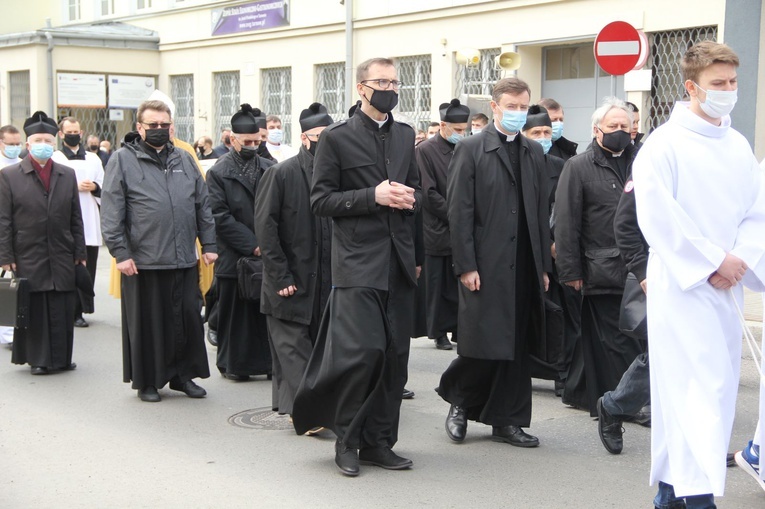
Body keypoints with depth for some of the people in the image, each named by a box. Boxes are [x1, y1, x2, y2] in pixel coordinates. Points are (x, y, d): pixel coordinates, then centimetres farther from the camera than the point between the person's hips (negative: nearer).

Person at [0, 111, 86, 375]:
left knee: (63, 312, 4)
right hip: (27, 259, -3)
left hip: (63, 259, 3)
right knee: (33, 311, 2)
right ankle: (37, 359, 12)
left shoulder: (68, 175, 11)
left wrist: (79, 253, 7)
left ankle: (61, 358, 14)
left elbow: (76, 218, 11)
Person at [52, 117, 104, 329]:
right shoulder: (55, 159, 3)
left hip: (91, 224, 4)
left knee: (88, 269, 3)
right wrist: (75, 187, -12)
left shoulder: (93, 159, 16)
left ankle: (80, 309, 13)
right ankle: (73, 312, 0)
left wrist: (94, 187, -5)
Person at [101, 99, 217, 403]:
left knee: (188, 320, 7)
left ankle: (182, 374, 22)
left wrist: (208, 244, 10)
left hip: (184, 260, 4)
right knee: (147, 322, 5)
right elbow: (111, 212, -5)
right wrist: (120, 252, -11)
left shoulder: (184, 160, 13)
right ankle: (147, 381, 18)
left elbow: (202, 206, 15)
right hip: (143, 261, -4)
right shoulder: (123, 160, 0)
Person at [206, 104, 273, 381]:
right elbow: (221, 217, -8)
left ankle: (267, 361, 14)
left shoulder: (269, 169, 8)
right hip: (234, 256, -3)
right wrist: (252, 245, -12)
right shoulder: (218, 173, -2)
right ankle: (233, 364, 16)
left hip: (268, 254, 3)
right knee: (235, 312, 5)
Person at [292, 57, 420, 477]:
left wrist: (410, 198, 0)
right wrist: (373, 196, -16)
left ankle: (378, 442, 18)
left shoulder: (405, 135, 15)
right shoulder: (337, 138, -3)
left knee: (394, 356, 7)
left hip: (398, 263, 6)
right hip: (358, 263, -6)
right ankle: (347, 438, 6)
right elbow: (320, 200, -6)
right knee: (365, 350, -13)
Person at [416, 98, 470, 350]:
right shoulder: (425, 151, -5)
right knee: (438, 285, 1)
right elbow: (429, 194, -9)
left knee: (461, 284, 4)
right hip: (438, 232, -4)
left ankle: (459, 329, 13)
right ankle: (440, 333, 11)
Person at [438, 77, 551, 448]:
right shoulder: (470, 150, -2)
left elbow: (542, 212, 14)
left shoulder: (534, 153, 14)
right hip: (485, 267, -5)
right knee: (482, 346, -4)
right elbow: (459, 212, -7)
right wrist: (466, 266, -12)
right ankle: (460, 400, 22)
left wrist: (543, 265, 9)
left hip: (524, 268, 5)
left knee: (517, 347, 8)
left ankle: (506, 421, 18)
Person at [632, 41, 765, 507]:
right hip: (682, 282, -6)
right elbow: (657, 216, -13)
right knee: (697, 385, -12)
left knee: (719, 384, 8)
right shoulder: (663, 145, -7)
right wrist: (711, 263, -12)